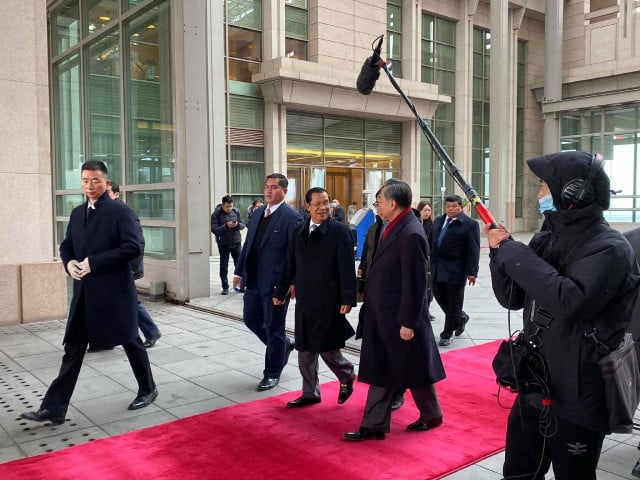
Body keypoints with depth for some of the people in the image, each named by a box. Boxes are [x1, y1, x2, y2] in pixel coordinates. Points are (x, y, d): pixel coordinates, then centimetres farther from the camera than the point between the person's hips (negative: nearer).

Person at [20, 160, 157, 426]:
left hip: (114, 291, -6)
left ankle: (148, 389, 29)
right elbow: (66, 245, 20)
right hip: (84, 293, 6)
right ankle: (54, 408, 11)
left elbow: (133, 247, -18)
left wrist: (94, 262, -20)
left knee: (130, 341, 9)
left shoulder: (120, 211, -9)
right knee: (73, 349, 7)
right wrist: (69, 262, -3)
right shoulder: (77, 213, 13)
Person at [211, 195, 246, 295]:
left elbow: (243, 225, 5)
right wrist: (226, 226, -24)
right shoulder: (216, 214, -8)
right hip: (223, 244, -2)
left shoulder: (236, 211, 2)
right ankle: (225, 287, 14)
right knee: (224, 267, 4)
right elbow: (214, 229, -14)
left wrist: (237, 224, -17)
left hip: (236, 242, 2)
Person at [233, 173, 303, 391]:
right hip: (254, 281, 8)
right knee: (251, 319, 17)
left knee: (273, 328, 5)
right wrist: (239, 271, 12)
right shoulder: (257, 213, 11)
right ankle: (283, 345, 40)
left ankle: (272, 373, 22)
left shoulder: (291, 217, -12)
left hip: (276, 283, -7)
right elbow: (248, 244, 15)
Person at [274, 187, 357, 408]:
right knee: (305, 349, 11)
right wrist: (281, 291, 16)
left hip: (329, 301, -6)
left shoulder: (339, 231, -9)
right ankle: (310, 393, 26)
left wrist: (347, 299, -18)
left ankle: (347, 376, 29)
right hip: (304, 300, 6)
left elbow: (347, 268, -13)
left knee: (326, 347, -1)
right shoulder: (300, 232, 10)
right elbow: (291, 265, 15)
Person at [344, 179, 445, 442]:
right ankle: (374, 425, 21)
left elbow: (415, 283, -22)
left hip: (401, 319, -9)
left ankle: (431, 415, 33)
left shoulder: (411, 235, -22)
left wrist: (408, 322, -19)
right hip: (383, 317, 9)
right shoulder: (394, 227, 6)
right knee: (380, 371, 12)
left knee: (414, 371, 11)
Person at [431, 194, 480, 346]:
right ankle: (460, 318, 36)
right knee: (439, 295, 11)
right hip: (438, 268, 6)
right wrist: (431, 263, 11)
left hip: (456, 269, -6)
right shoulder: (438, 221, 10)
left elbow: (473, 250, -11)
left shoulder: (470, 224, -8)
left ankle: (447, 334, 15)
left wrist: (472, 272, -16)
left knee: (454, 302, 3)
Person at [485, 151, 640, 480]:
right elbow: (512, 299, 7)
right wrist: (500, 252, -9)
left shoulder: (610, 248, -17)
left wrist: (515, 253, -23)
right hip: (533, 389, 7)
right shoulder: (546, 240, 6)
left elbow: (569, 301, -32)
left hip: (577, 400, -7)